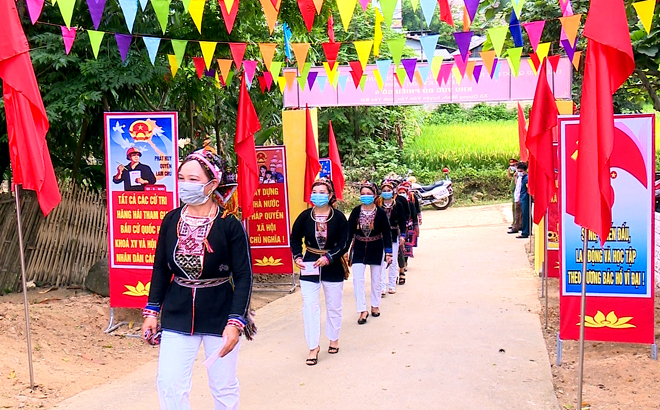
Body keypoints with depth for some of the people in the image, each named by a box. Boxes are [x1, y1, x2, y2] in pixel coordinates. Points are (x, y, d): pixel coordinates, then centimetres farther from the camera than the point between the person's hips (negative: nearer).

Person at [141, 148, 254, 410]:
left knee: (224, 388, 9)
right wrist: (151, 312, 7)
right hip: (177, 315, 3)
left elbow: (243, 277, -11)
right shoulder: (171, 221, 0)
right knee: (169, 384, -1)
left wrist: (235, 322, -17)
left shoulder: (229, 225, -12)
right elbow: (161, 269, 9)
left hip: (220, 315, -3)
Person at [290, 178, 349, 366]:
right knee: (309, 306, -4)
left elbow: (343, 243, -9)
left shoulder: (339, 217, -9)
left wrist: (328, 258, -20)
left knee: (334, 306, 13)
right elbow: (295, 238, 8)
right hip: (309, 266, 1)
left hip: (333, 266, 0)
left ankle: (334, 339, 34)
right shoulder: (305, 216, -5)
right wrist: (297, 257, -6)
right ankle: (313, 347, 4)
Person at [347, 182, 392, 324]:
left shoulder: (380, 213, -11)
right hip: (359, 248, 1)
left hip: (376, 248, -1)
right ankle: (362, 310, -1)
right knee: (358, 279, -8)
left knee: (376, 278, 12)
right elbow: (350, 231, -2)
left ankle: (375, 305, 30)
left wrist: (388, 252, -8)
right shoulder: (356, 211, -7)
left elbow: (386, 233, -5)